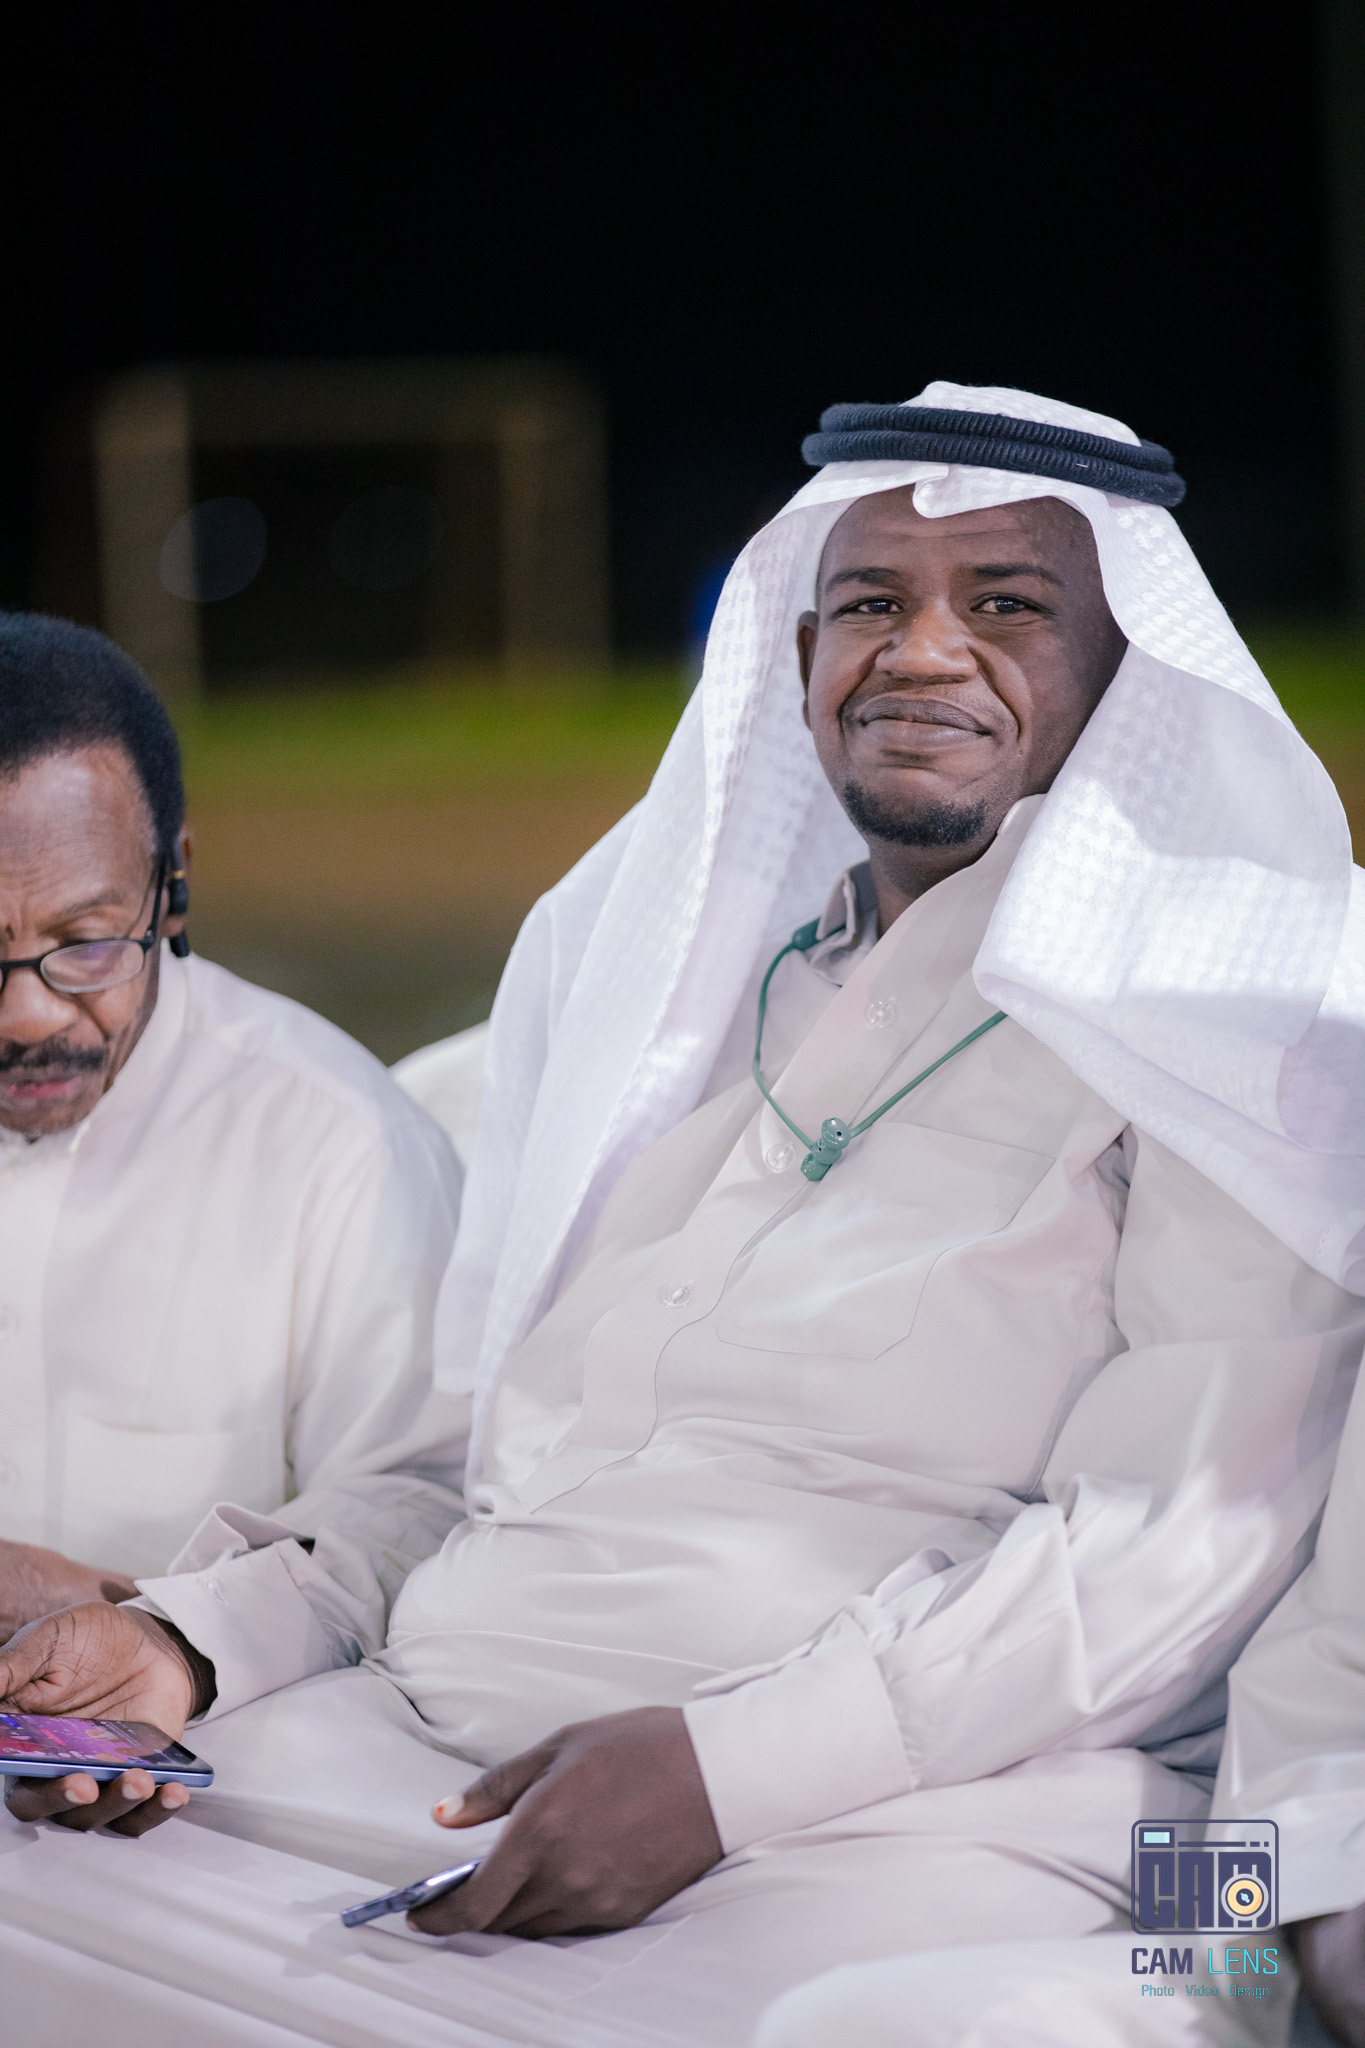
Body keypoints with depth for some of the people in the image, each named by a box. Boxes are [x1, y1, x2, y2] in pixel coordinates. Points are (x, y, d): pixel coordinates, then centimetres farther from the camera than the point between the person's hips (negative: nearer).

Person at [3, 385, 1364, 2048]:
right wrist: (196, 1643, 5)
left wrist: (722, 1767, -19)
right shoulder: (697, 972, 23)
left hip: (878, 1824, -5)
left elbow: (1184, 1530, -9)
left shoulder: (1216, 997, 3)